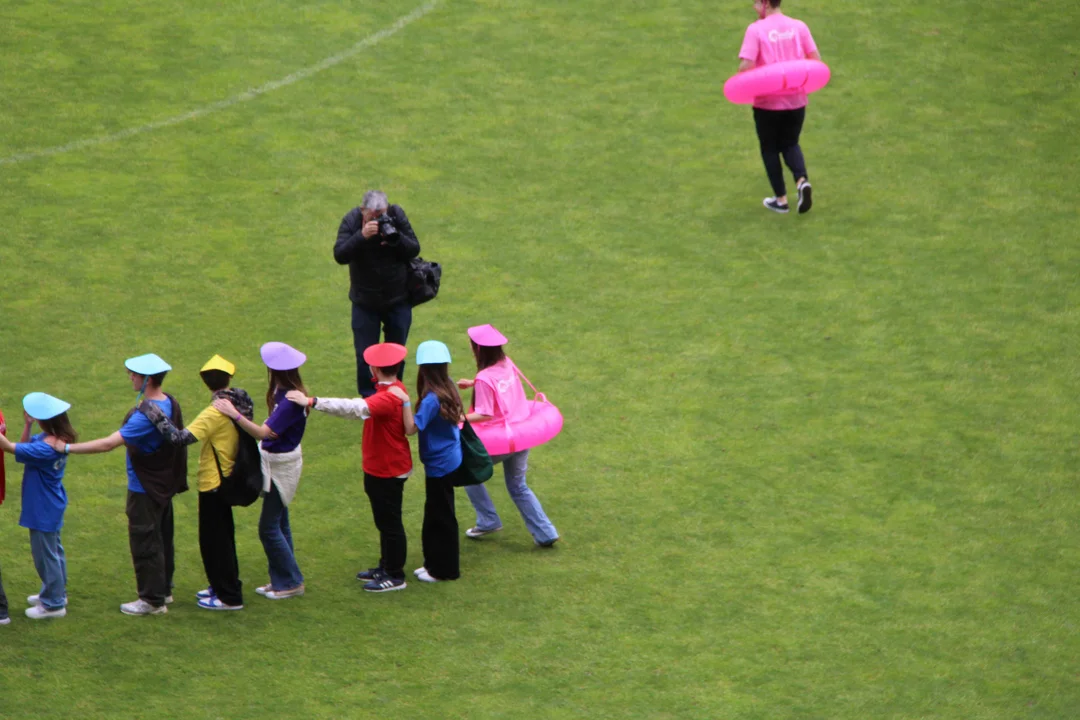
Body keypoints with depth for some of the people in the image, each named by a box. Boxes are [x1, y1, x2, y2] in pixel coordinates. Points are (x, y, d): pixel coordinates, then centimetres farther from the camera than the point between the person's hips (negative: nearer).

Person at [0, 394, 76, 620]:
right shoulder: (59, 438, -5)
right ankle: (56, 593, 39)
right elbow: (25, 446, 6)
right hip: (51, 506, 10)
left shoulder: (46, 448, -33)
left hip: (43, 509, -10)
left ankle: (54, 604, 17)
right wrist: (27, 425, -9)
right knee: (53, 550, 23)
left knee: (45, 554, 5)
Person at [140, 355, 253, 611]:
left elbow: (183, 437, -35)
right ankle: (222, 587, 33)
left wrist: (156, 417, -29)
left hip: (214, 483, -9)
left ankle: (229, 597, 8)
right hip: (227, 479, 9)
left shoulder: (216, 412, -26)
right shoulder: (240, 404, 0)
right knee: (222, 536, 21)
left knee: (214, 540, 2)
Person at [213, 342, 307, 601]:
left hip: (282, 464, -10)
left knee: (269, 527, -2)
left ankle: (291, 582, 8)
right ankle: (282, 579, 26)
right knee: (279, 523, 17)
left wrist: (234, 414, -32)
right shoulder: (284, 392, 1)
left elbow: (264, 433, -32)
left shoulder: (290, 401, -27)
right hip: (276, 460, 10)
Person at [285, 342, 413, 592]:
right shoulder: (395, 389, 1)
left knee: (390, 523, 3)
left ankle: (395, 576, 15)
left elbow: (354, 408, -42)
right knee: (385, 521, 22)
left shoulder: (388, 398, -31)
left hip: (387, 472, -10)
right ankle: (386, 567, 35)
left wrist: (311, 402, -43)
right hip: (379, 468, 10)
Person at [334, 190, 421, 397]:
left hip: (398, 300, 1)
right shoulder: (351, 221, -15)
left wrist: (396, 238, -30)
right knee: (365, 354, 3)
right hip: (365, 302, -1)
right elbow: (339, 256, -25)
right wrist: (361, 236, -39)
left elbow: (414, 250, -11)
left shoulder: (396, 215, -12)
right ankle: (368, 397, 19)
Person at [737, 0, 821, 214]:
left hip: (767, 102, -3)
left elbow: (745, 66, -20)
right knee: (790, 144, 21)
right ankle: (802, 180, -6)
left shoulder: (756, 29, -13)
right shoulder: (799, 27, -1)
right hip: (796, 99, 3)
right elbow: (815, 59, -3)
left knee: (770, 149, 16)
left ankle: (781, 199, 19)